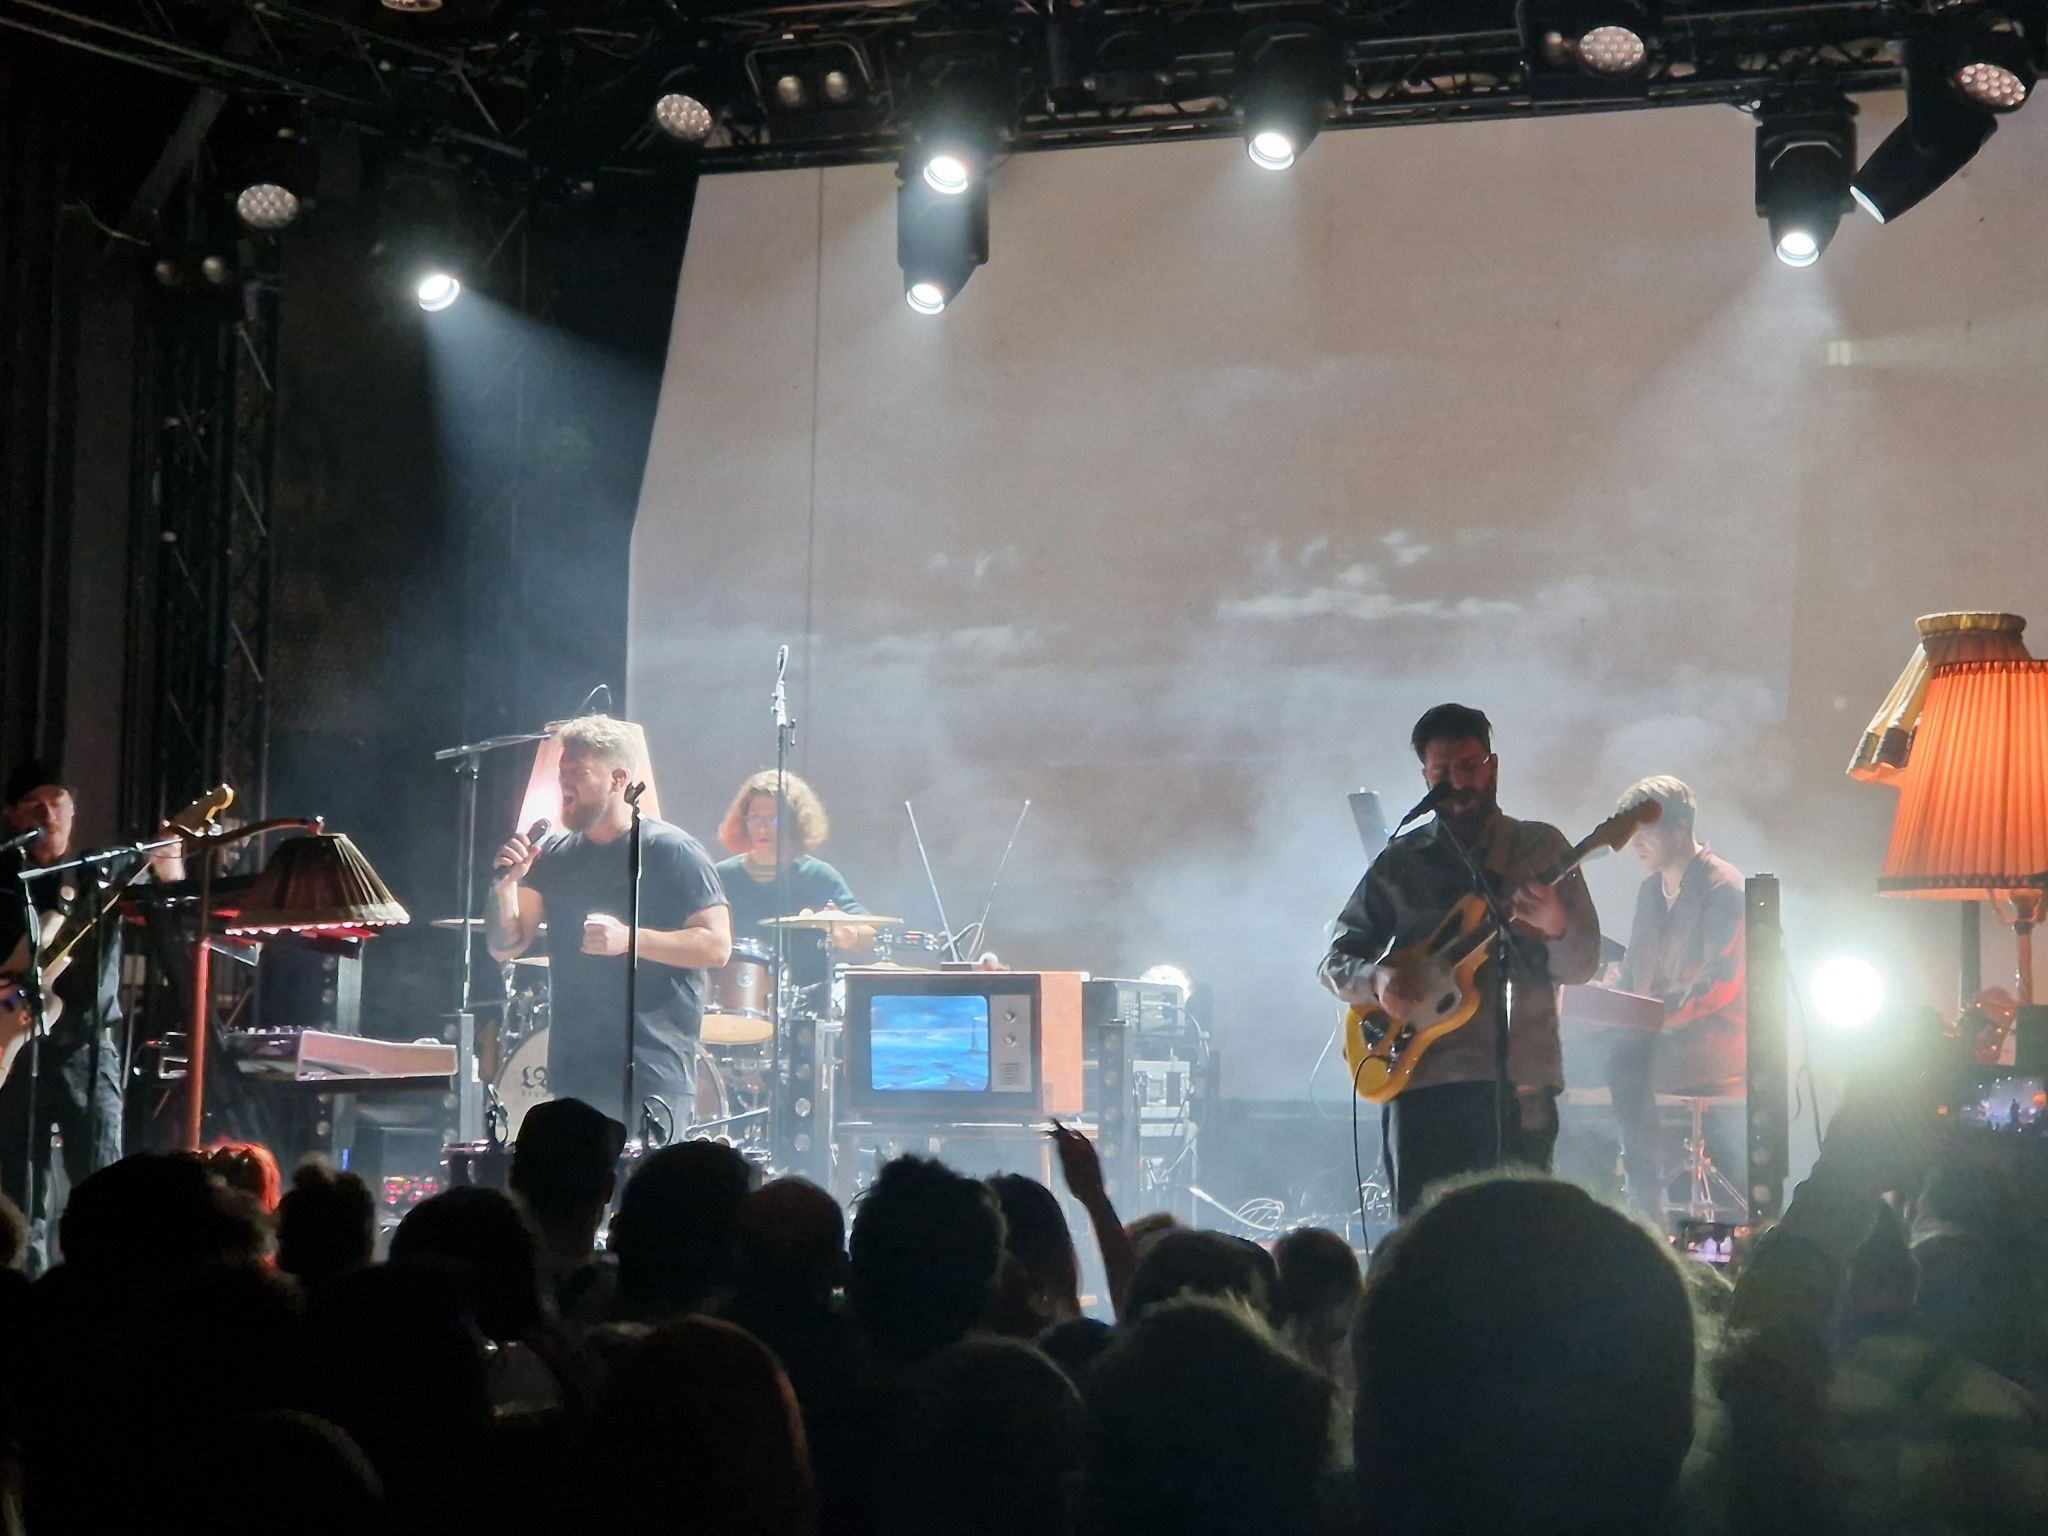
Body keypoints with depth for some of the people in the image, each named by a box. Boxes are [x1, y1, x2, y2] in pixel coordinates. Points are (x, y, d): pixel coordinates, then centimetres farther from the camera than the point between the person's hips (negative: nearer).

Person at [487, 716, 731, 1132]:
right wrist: (506, 885, -7)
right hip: (573, 1068, 6)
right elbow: (505, 948, 12)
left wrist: (628, 939, -21)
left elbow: (717, 946, -9)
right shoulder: (554, 856, 13)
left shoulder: (671, 851, -4)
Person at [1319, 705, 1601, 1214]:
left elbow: (1583, 964, 4)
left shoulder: (1542, 847, 9)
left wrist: (1555, 928, -18)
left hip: (1519, 1078, -1)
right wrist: (1377, 978, -9)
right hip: (1424, 1077, 1)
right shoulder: (1401, 862, 13)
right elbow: (1336, 961, 13)